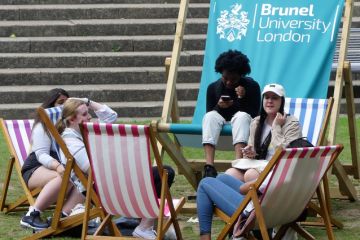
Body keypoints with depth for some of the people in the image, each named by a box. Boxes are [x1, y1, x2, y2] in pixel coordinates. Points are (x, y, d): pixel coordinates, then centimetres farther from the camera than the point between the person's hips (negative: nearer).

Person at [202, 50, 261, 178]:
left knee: (242, 116, -35)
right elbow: (209, 115, 0)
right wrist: (219, 107, -21)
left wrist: (243, 99, -25)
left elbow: (254, 114, -10)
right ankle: (209, 166, -46)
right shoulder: (213, 88, 0)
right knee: (210, 116, -30)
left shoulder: (252, 86, -6)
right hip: (221, 122, 2)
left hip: (242, 123, -2)